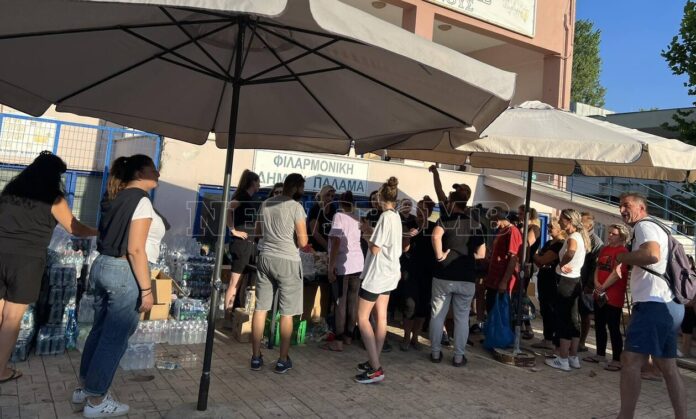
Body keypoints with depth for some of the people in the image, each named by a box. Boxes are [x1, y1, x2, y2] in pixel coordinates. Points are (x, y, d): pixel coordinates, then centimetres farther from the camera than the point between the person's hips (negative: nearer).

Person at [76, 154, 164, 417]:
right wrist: (146, 290, -18)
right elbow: (135, 250, -20)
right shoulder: (140, 200, -15)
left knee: (100, 330, 20)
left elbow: (113, 237, 14)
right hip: (124, 272, -9)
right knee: (115, 337, 3)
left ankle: (84, 389, 34)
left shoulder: (116, 198, 12)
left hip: (102, 266, 9)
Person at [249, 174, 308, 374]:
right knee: (286, 313, 5)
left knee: (260, 308, 10)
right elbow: (302, 241, -12)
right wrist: (300, 238, 9)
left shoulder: (265, 204, 8)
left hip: (266, 257, 6)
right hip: (287, 261, -5)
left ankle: (256, 357, 17)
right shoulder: (296, 207, -10)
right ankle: (283, 360, 13)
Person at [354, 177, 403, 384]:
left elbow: (375, 249, -18)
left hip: (377, 274, -9)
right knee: (381, 318, 12)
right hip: (389, 273, 9)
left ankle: (375, 369, -5)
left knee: (362, 318, -4)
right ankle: (374, 362, 20)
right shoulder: (396, 216, 9)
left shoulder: (386, 217, -18)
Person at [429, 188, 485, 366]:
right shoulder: (475, 224, 5)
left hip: (443, 276, -1)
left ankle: (435, 352, 18)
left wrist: (439, 255, -15)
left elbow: (436, 236, -26)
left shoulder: (445, 219, -4)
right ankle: (458, 356, 13)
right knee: (462, 318, 10)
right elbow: (481, 254, 3)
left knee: (437, 315, 11)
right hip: (466, 279, 2)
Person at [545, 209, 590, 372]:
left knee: (563, 319, -4)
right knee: (573, 319, 14)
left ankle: (563, 360, 2)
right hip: (575, 280, 10)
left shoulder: (572, 237, -18)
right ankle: (573, 358, 22)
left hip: (566, 281, -10)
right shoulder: (580, 236, 12)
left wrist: (561, 265, -23)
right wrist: (565, 264, 4)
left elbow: (570, 253, -39)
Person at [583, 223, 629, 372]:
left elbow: (617, 273, -18)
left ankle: (617, 359, 4)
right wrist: (596, 283, -4)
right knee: (599, 325, 15)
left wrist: (603, 287, -13)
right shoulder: (604, 249, 13)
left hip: (613, 296, -8)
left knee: (613, 327, -4)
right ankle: (600, 354, 27)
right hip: (599, 294, 8)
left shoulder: (622, 251, -11)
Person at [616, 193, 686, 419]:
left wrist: (623, 257, -10)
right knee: (668, 366, 13)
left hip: (654, 303, -11)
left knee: (630, 360, -11)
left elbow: (652, 255, -25)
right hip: (668, 304, 11)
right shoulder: (654, 229, 25)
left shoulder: (644, 226, -6)